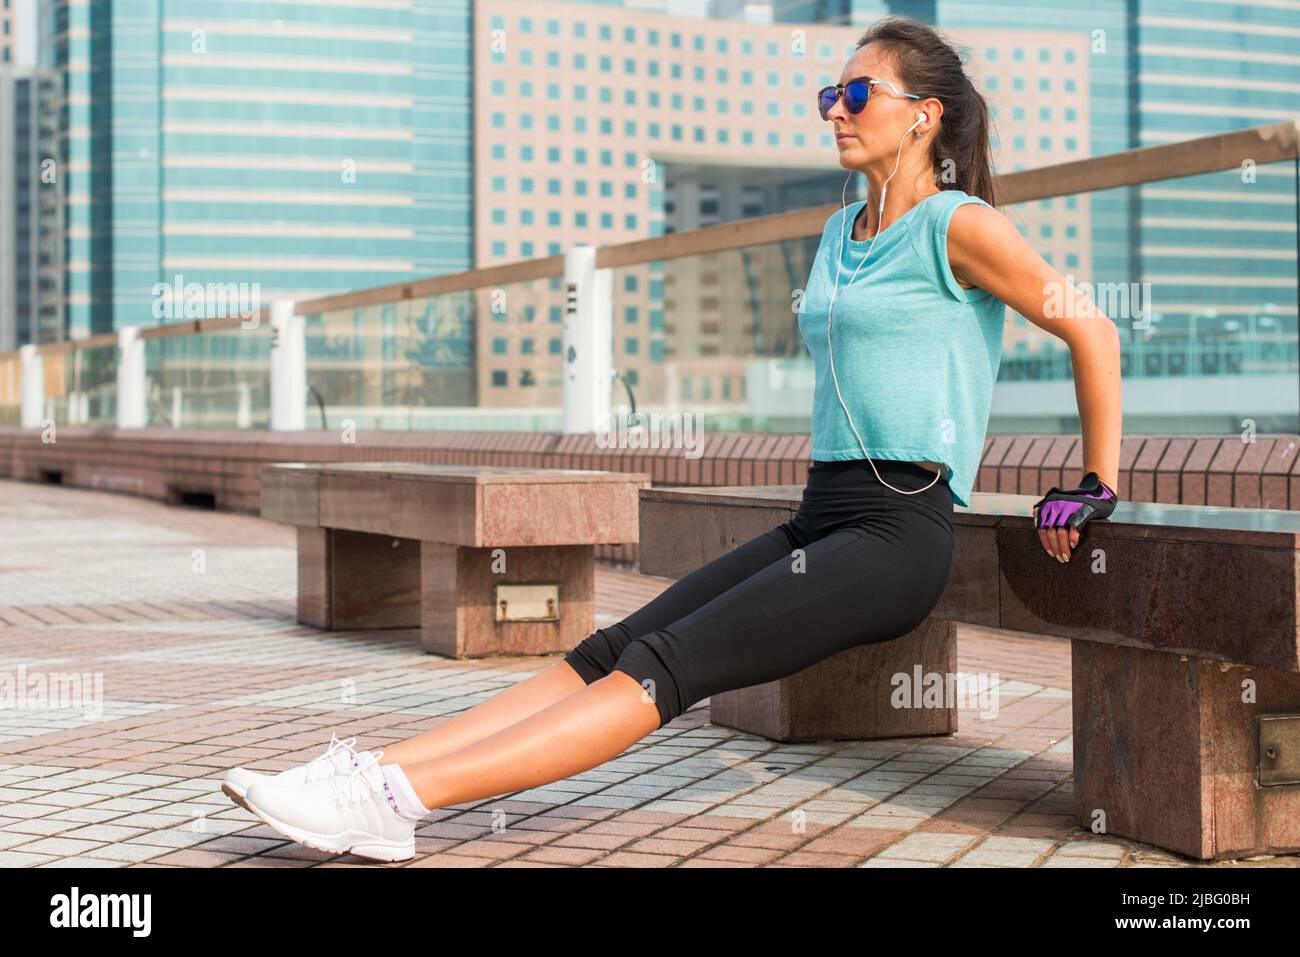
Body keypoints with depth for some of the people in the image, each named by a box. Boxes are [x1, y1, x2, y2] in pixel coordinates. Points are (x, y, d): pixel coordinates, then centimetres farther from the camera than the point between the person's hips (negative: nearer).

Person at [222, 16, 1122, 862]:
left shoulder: (959, 225, -6)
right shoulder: (841, 232, 19)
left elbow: (1092, 331, -5)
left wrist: (1097, 488, 0)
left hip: (897, 537, -8)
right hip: (820, 520, 8)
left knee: (666, 666, -21)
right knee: (608, 652, -8)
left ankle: (396, 797, -32)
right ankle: (373, 774, -18)